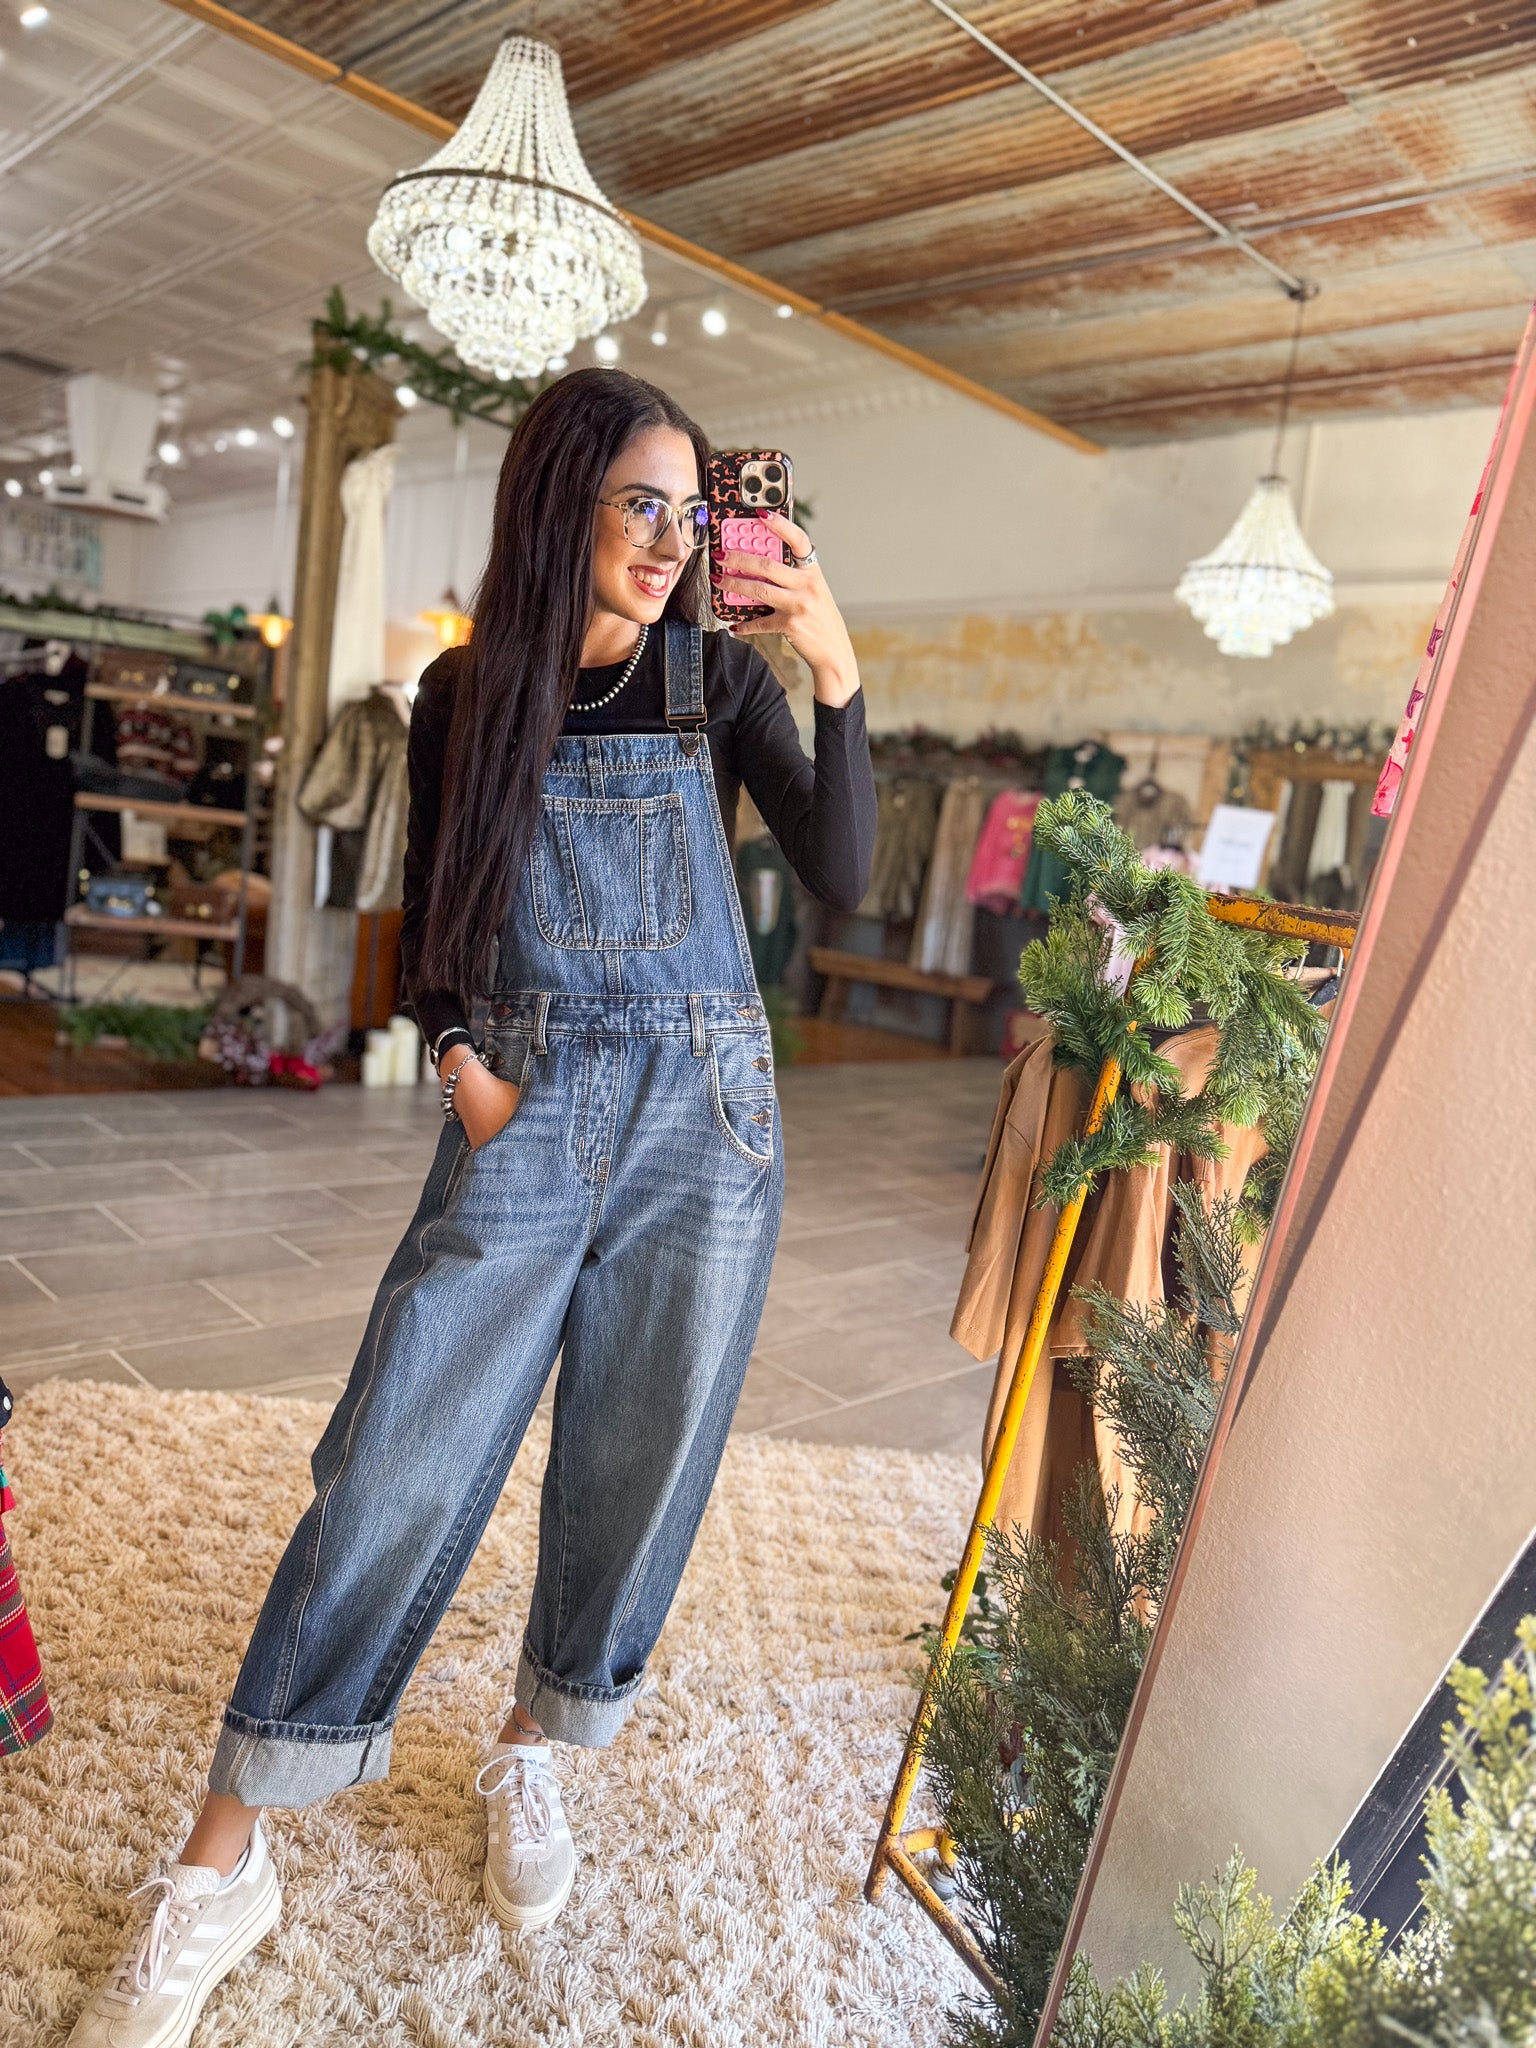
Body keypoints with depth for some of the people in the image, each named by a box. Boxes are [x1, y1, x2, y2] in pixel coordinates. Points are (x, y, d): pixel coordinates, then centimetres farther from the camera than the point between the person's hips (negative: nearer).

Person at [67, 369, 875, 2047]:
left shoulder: (717, 673, 4)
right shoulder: (467, 695, 5)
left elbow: (840, 881, -5)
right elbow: (429, 926, 12)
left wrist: (835, 675, -14)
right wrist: (462, 1060, -5)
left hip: (703, 1119, 1)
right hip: (524, 1119, -1)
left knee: (635, 1464, 9)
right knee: (397, 1468, -3)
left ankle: (533, 1762, 35)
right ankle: (221, 1865, 14)